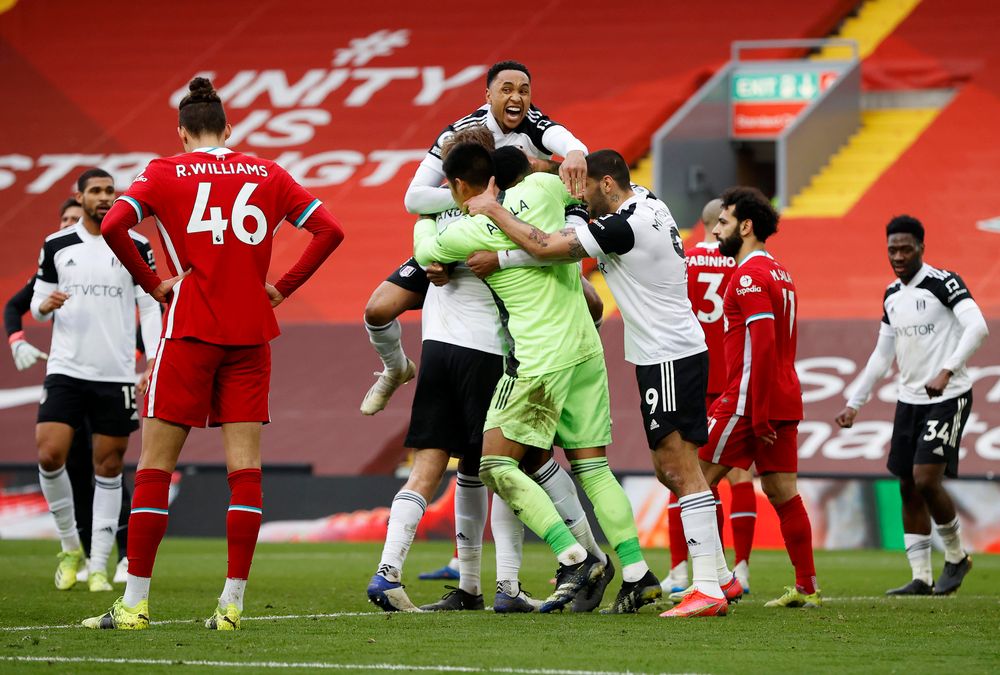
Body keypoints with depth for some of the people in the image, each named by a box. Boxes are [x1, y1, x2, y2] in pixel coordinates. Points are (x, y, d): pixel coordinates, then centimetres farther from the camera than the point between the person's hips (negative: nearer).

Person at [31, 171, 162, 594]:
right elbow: (37, 302, 13)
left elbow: (151, 307, 3)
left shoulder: (136, 247, 2)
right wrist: (46, 304, -12)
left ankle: (99, 566, 7)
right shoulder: (56, 246, 6)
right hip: (66, 370, 1)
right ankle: (70, 547, 7)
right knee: (49, 455, -13)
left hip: (116, 374, -1)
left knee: (108, 469, 1)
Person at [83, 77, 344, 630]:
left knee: (155, 466, 1)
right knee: (244, 468, 2)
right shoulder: (267, 175, 9)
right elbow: (329, 230, 6)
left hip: (190, 332, -3)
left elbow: (113, 225, -13)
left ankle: (135, 602, -1)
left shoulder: (165, 173, 1)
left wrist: (151, 282, -2)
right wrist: (284, 287, 8)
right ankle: (232, 602, -2)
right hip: (250, 335, 3)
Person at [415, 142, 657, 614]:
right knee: (591, 466, 11)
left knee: (495, 465, -1)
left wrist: (423, 219, 35)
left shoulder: (467, 234, -9)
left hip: (539, 360, -7)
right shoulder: (540, 189, 3)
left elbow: (424, 251, 14)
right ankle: (636, 571, 4)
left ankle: (574, 558, -11)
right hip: (586, 350, 7)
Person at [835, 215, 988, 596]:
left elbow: (977, 327, -26)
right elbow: (882, 355, 21)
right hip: (909, 399, 8)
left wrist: (947, 372, -35)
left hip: (948, 397, -8)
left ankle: (956, 556, 6)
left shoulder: (943, 283, -12)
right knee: (908, 488, 4)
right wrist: (854, 403, 19)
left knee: (926, 479, -16)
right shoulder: (892, 296, 12)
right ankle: (921, 578, 9)